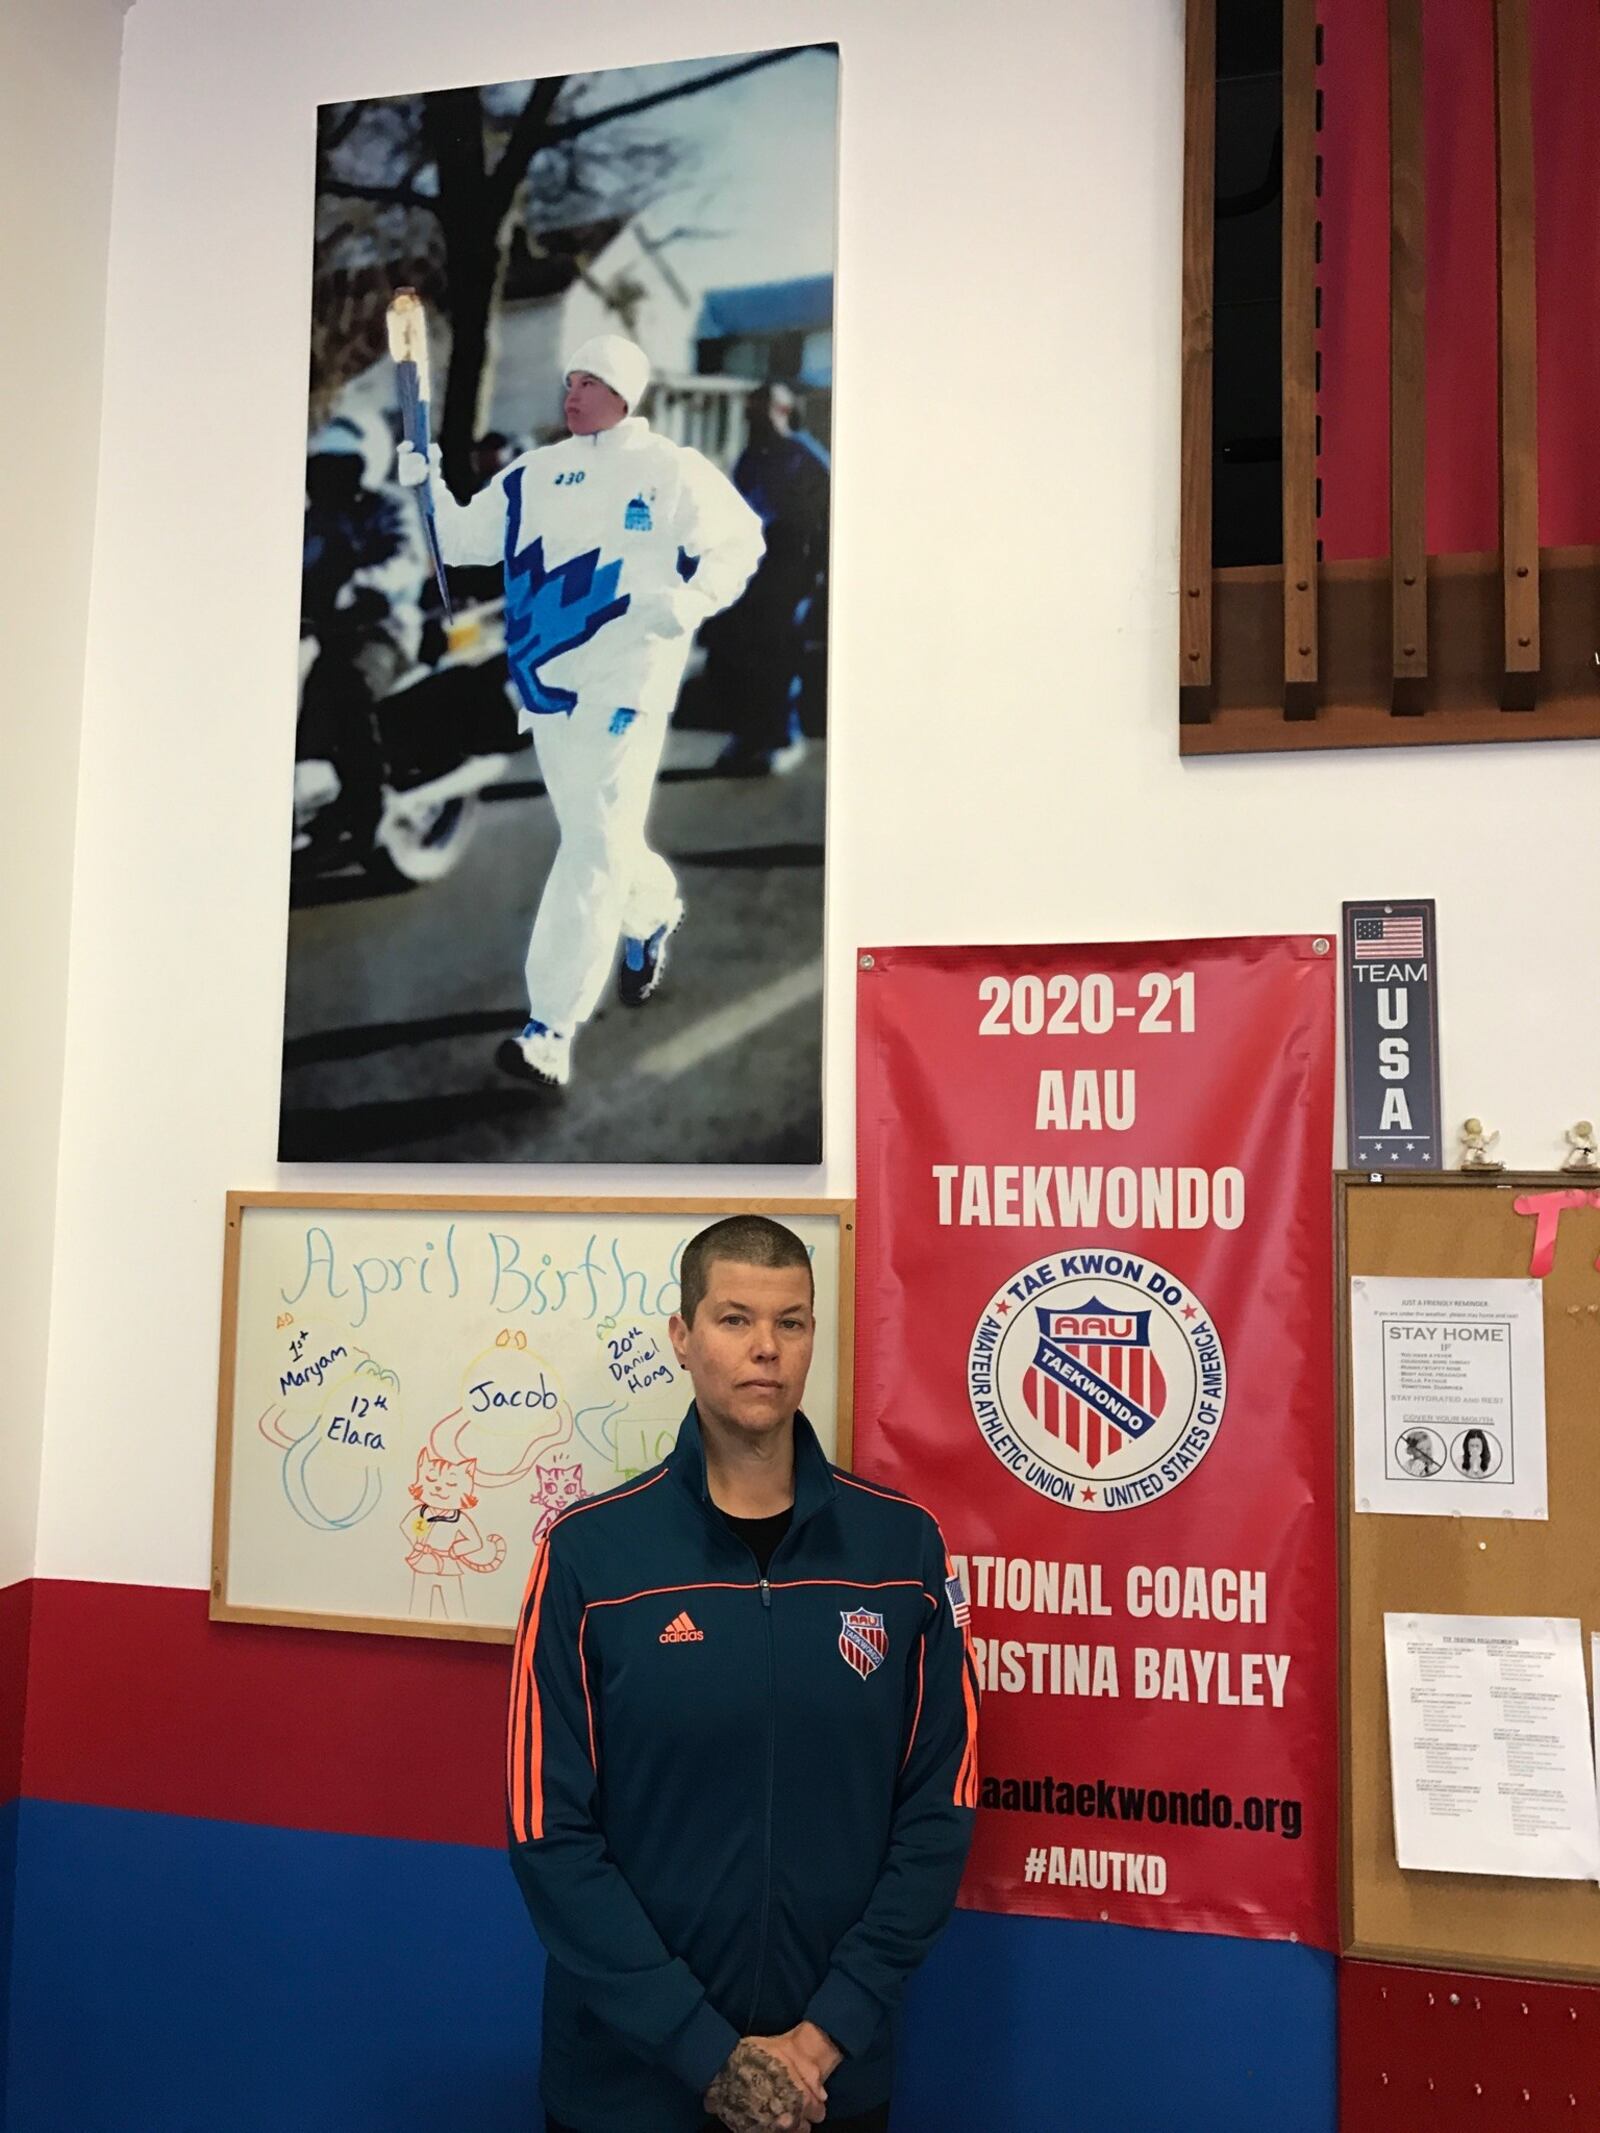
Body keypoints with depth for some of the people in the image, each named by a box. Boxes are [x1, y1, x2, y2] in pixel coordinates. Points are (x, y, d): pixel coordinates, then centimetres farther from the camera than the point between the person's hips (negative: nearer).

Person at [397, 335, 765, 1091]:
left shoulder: (671, 472, -3)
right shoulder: (535, 473, 9)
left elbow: (740, 541, 3)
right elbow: (464, 539, 12)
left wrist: (693, 601, -13)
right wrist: (426, 488, -5)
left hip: (626, 684, -6)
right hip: (549, 680, 6)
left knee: (595, 844, -11)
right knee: (593, 835, 18)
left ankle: (552, 1028, -12)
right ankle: (654, 910, 50)